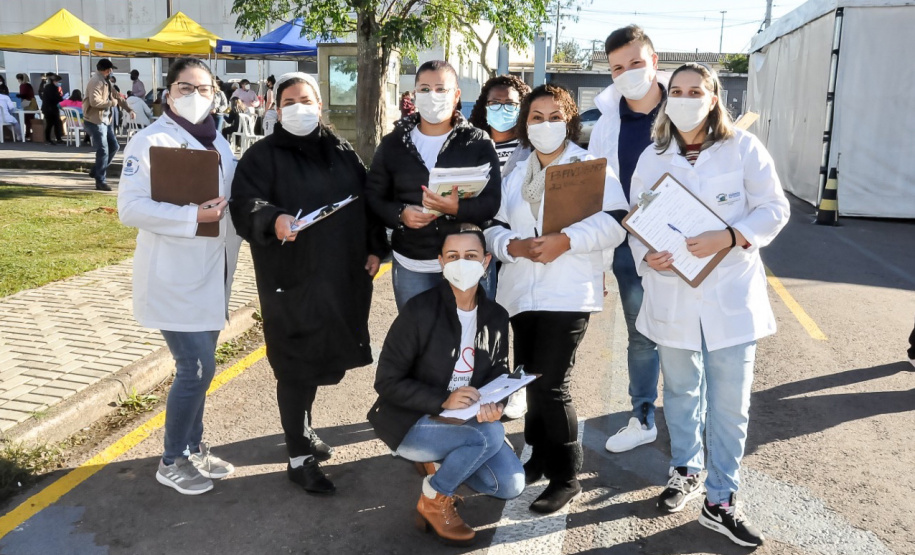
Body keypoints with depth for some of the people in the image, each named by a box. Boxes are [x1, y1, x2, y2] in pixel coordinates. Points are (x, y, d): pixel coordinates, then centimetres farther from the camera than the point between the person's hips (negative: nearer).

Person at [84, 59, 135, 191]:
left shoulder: (106, 82, 16)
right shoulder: (96, 82, -16)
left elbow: (117, 96, 22)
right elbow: (94, 101, -28)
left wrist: (129, 109, 10)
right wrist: (111, 103, -15)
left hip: (106, 120, 10)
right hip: (95, 121, -10)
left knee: (114, 146, 12)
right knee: (103, 150, -8)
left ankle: (96, 171, 27)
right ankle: (100, 181, 2)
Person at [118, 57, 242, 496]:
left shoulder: (217, 143, 11)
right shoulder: (150, 141, -10)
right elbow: (130, 208, -19)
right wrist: (193, 218, -26)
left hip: (211, 274, 7)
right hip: (173, 279, -7)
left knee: (197, 367, 15)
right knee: (197, 368, -7)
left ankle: (193, 448, 30)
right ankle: (171, 462, 12)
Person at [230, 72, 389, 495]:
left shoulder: (342, 152, 12)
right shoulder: (263, 155, -4)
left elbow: (367, 201, 15)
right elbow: (244, 204, -16)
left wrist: (375, 248, 7)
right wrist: (273, 220, -36)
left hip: (342, 276, 6)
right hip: (290, 278, -5)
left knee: (323, 355, 18)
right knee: (296, 365, 1)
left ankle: (304, 428, 40)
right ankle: (300, 458, 12)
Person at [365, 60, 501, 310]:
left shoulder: (478, 143, -1)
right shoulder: (393, 143, 6)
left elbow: (492, 202, -7)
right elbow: (373, 195, 7)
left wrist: (456, 209, -27)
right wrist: (400, 214, -14)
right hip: (411, 266, 2)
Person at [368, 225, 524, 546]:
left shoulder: (496, 317, -2)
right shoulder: (420, 311, -20)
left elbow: (499, 371, 5)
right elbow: (387, 382, -17)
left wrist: (495, 404, -19)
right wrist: (443, 401, -29)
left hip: (463, 421, 6)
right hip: (409, 422, -6)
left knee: (511, 485, -7)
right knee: (491, 435, -29)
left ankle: (438, 462, 15)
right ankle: (433, 501, -5)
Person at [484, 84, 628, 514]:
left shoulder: (591, 167, 1)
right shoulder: (516, 176, 18)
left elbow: (614, 222, -11)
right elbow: (494, 227, 12)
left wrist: (565, 240, -22)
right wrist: (513, 245, -10)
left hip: (568, 295, -6)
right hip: (521, 293, 6)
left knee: (550, 385, -9)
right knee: (530, 381, 12)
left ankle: (565, 477, 6)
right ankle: (539, 458, 30)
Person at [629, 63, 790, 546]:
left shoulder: (744, 148, -3)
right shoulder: (652, 157, 6)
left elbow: (773, 209, -4)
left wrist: (729, 237, -22)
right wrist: (646, 256, -14)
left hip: (731, 296, -2)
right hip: (672, 294, 3)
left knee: (730, 404, 1)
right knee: (680, 393, 17)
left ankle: (720, 501, 15)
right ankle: (685, 471, 39)